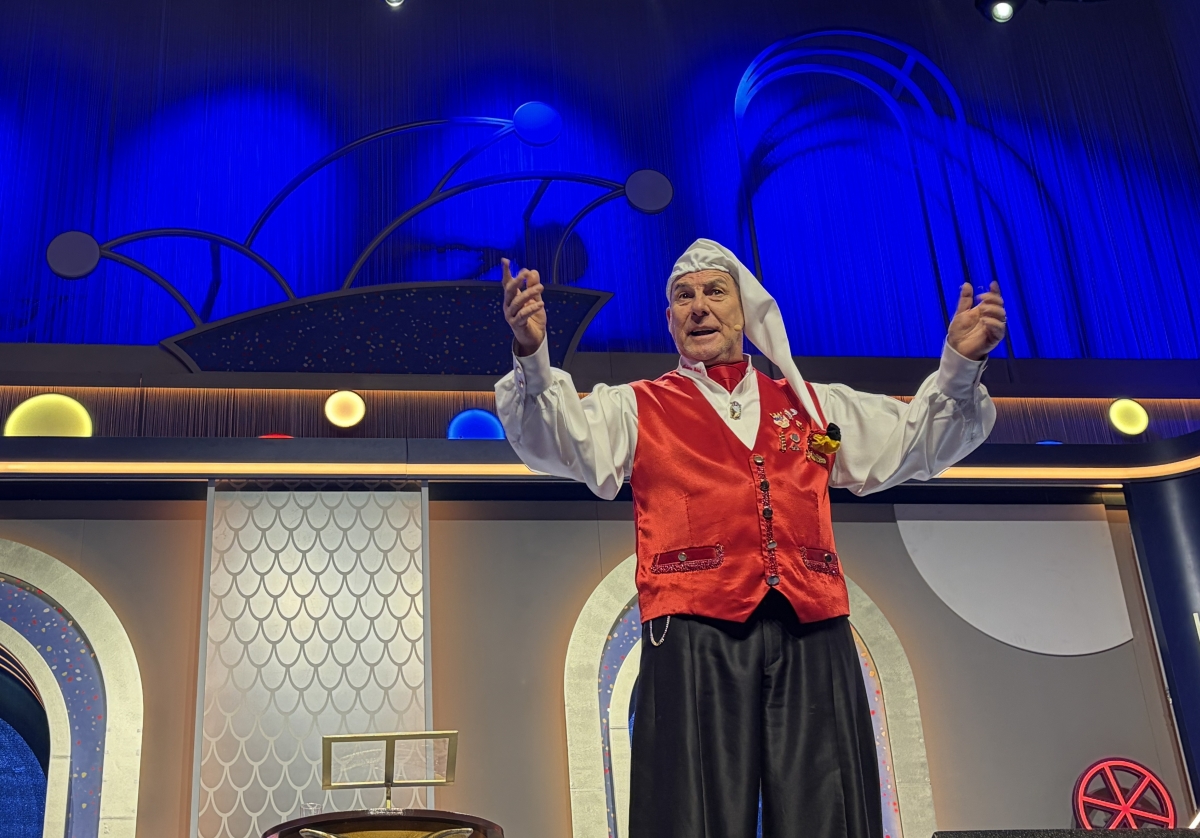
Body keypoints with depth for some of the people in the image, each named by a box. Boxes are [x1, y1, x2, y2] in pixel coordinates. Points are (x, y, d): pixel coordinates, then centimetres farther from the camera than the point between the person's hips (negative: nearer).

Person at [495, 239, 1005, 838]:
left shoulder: (813, 406, 24)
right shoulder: (637, 409, 16)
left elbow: (917, 441, 25)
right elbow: (553, 436, 0)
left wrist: (959, 366, 8)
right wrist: (532, 357, -19)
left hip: (813, 638, 3)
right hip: (694, 639, -2)